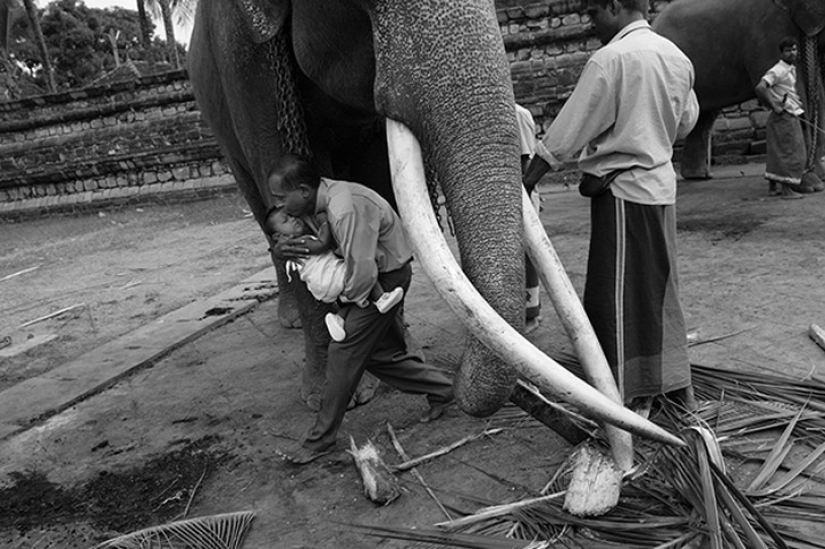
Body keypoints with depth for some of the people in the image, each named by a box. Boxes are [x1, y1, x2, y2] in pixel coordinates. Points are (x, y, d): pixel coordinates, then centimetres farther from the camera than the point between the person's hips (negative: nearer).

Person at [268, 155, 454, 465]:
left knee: (344, 354, -5)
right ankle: (440, 390, 32)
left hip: (386, 279, -9)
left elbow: (363, 273, -34)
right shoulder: (318, 202, -2)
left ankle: (321, 440, 7)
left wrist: (346, 298, -13)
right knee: (381, 353, 16)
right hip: (376, 278, 9)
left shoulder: (347, 209, -32)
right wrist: (281, 248, -12)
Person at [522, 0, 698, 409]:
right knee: (659, 291, 17)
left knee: (616, 297, 0)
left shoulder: (611, 58, -14)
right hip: (661, 184, 8)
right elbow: (686, 122, 19)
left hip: (622, 188, -8)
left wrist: (525, 183, -12)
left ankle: (624, 398, 8)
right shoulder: (676, 56, 9)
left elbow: (567, 132, -16)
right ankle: (674, 388, 29)